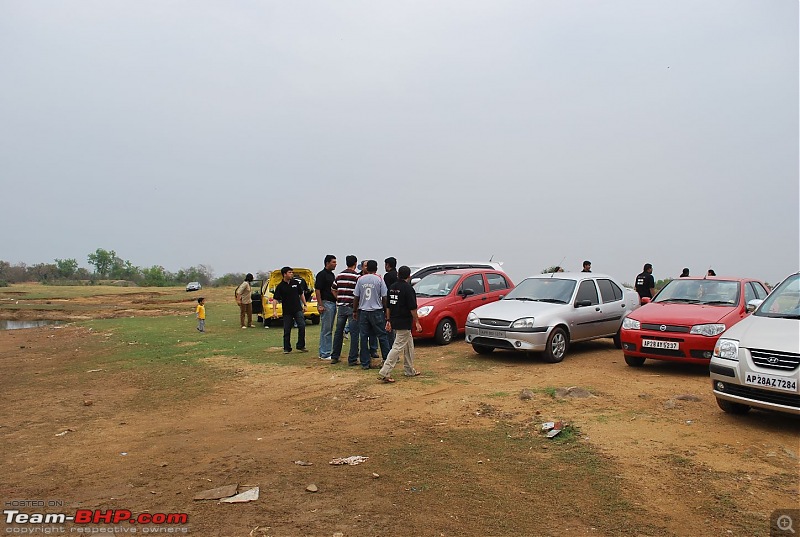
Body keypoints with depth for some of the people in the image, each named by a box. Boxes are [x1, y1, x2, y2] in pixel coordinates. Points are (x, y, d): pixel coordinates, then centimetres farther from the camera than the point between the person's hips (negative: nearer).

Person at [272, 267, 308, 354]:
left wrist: (304, 305, 12)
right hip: (287, 311, -2)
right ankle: (287, 348, 15)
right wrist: (274, 311, -17)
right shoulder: (280, 286, -5)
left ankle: (300, 346, 3)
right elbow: (275, 299, -8)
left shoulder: (295, 283, 5)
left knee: (302, 326, -8)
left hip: (298, 309, 2)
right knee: (287, 330, 4)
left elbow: (301, 294, 15)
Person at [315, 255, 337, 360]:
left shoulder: (332, 275, 17)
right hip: (326, 303, -9)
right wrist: (320, 305, -20)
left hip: (333, 303, 9)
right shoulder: (321, 274, -10)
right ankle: (324, 354, -1)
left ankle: (327, 352, 18)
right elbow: (317, 290, -15)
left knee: (329, 330, 12)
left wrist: (337, 300, 18)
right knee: (325, 330, -6)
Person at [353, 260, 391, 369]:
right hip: (377, 311, -2)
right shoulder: (379, 279, -4)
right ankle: (387, 359, 12)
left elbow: (356, 297, 4)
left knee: (363, 337, 5)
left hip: (363, 312, 2)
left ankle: (365, 363, 7)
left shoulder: (360, 279, 2)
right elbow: (384, 297, -4)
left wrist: (355, 311, 14)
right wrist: (386, 311, 7)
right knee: (382, 336, 8)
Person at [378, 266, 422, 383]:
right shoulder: (408, 288, -14)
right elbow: (412, 308, -15)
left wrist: (389, 320, 20)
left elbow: (388, 306, 14)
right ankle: (384, 373, -12)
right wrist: (417, 322, -9)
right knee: (398, 347, -7)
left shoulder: (392, 287, 9)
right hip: (404, 323, -9)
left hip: (394, 321, 9)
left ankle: (409, 370, 28)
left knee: (409, 345, 20)